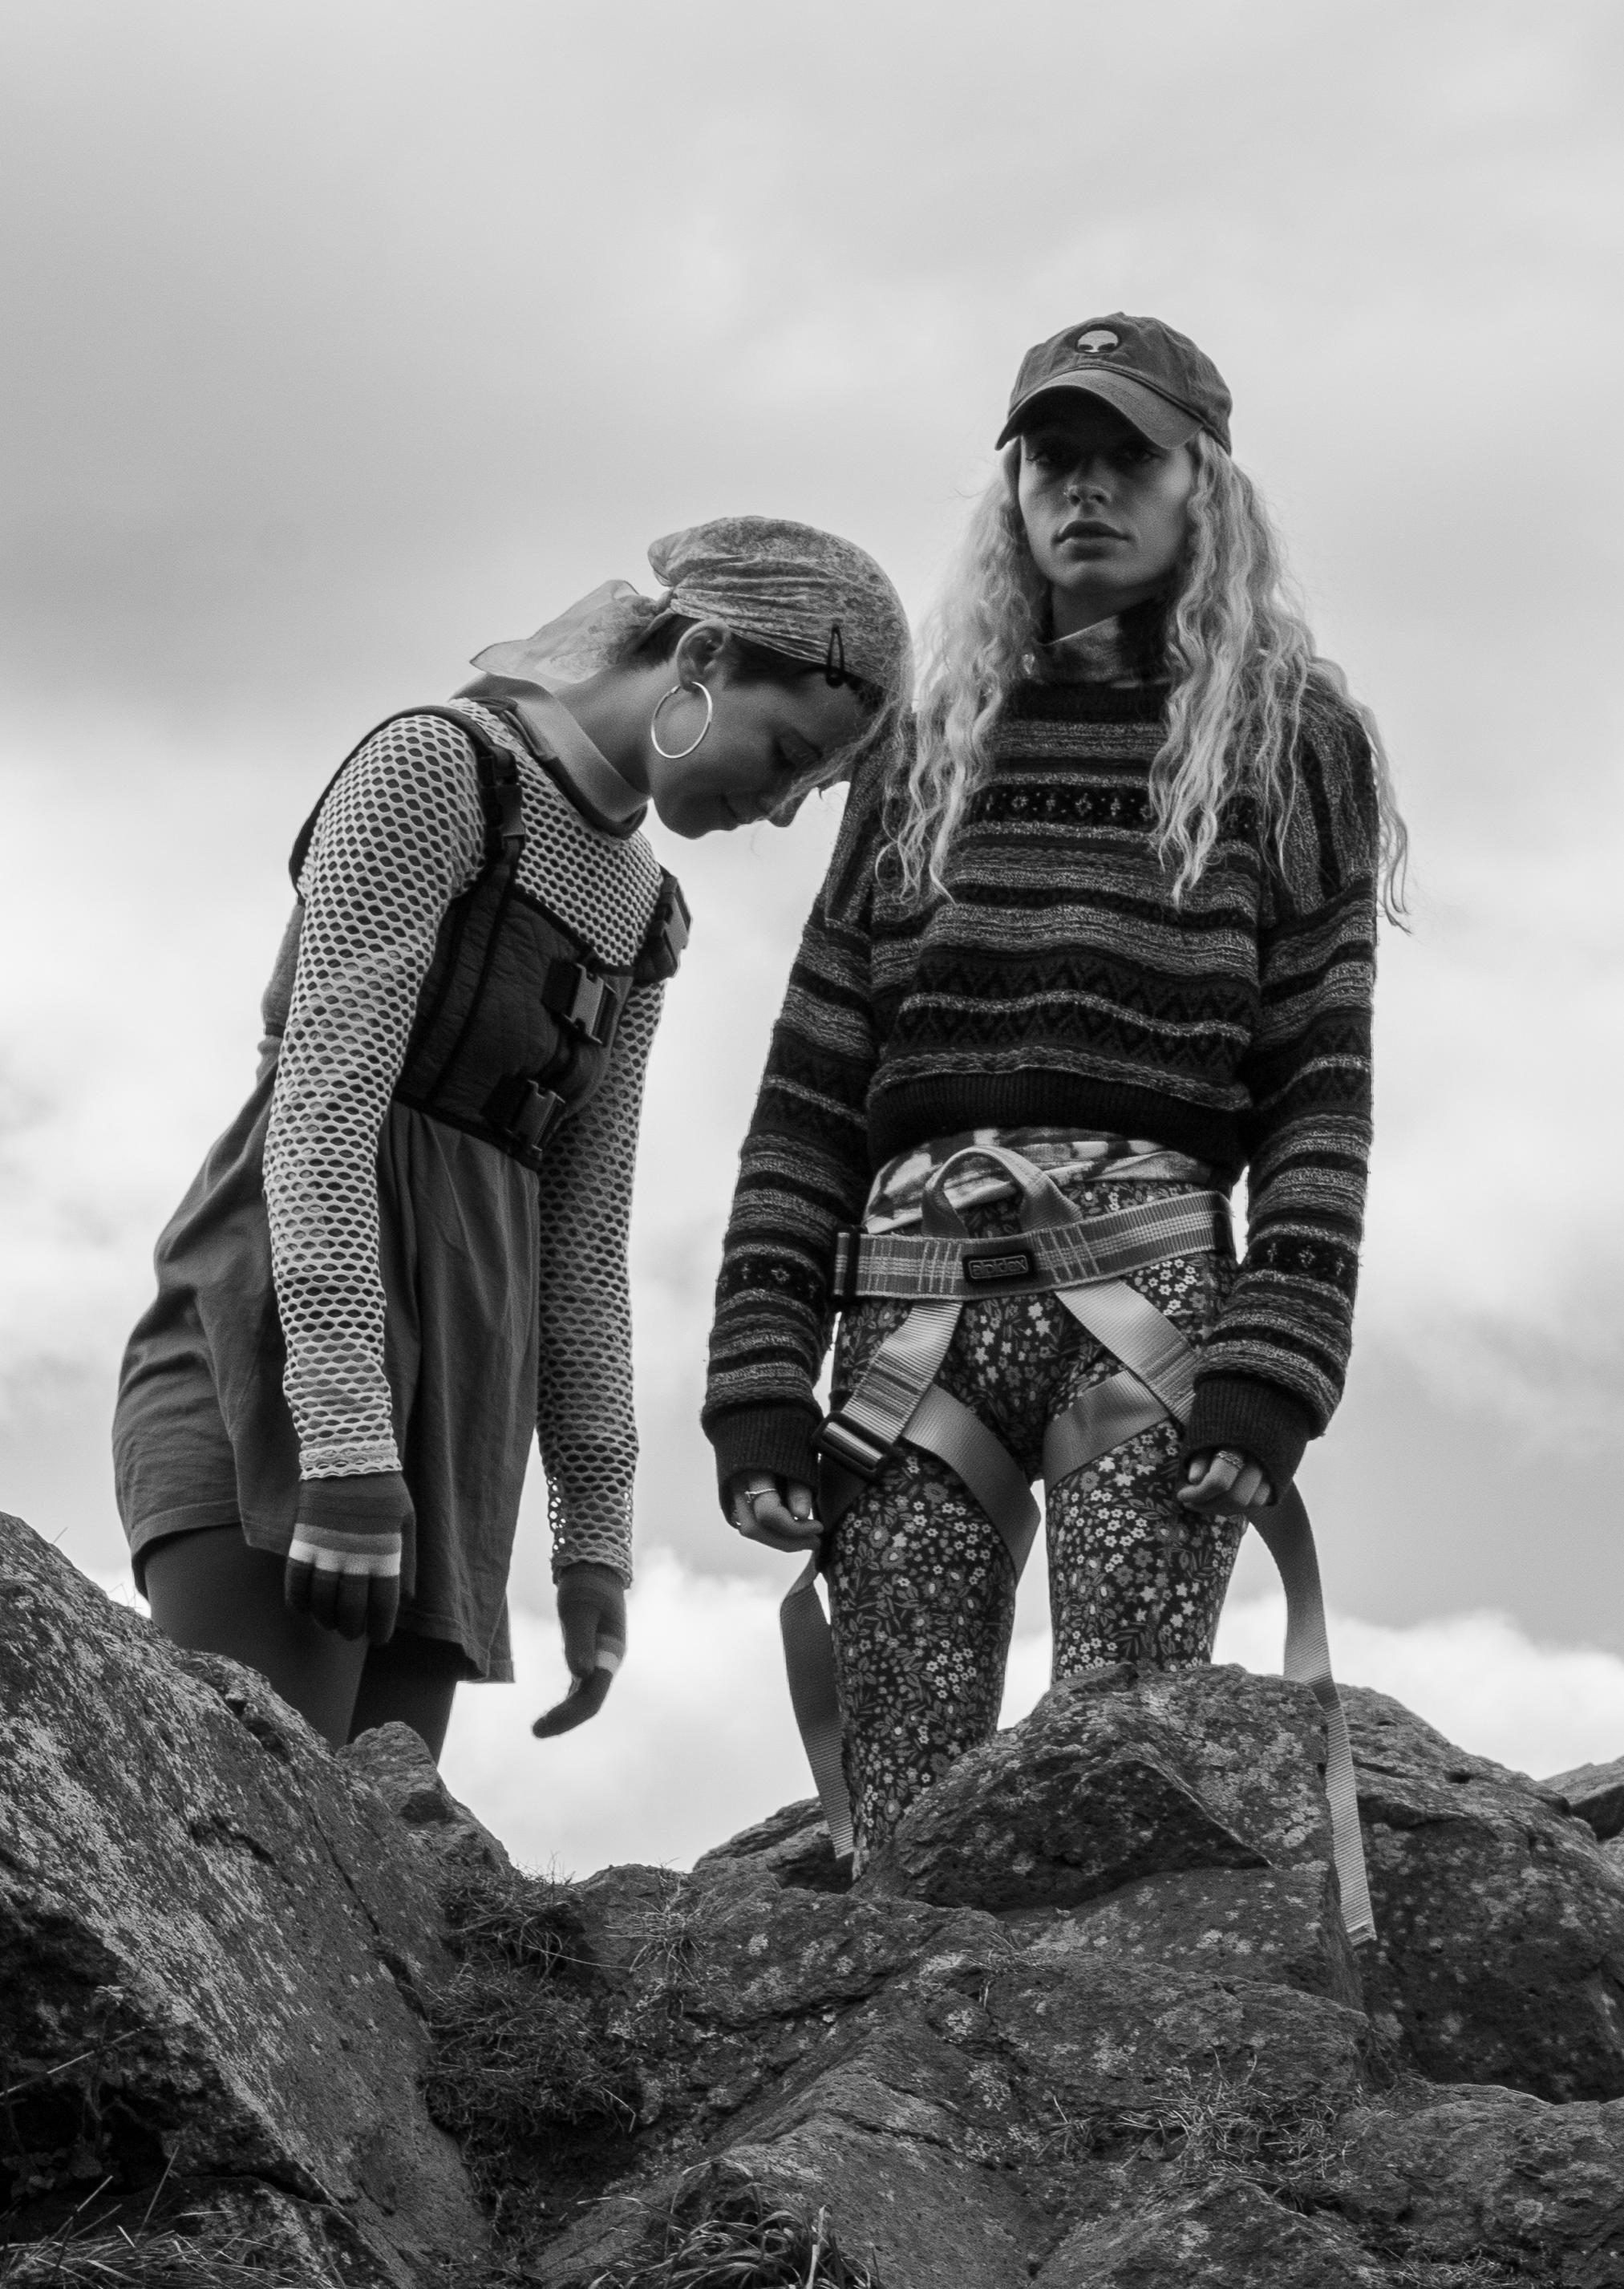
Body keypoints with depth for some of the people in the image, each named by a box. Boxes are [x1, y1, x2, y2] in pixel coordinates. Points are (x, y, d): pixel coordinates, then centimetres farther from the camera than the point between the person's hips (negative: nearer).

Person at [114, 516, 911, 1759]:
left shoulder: (644, 915, 20)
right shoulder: (435, 768, -3)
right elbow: (325, 1099, -14)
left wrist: (596, 1528, 12)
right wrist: (345, 1436, -23)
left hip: (459, 1389, 7)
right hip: (274, 1336, -7)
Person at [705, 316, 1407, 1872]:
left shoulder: (1290, 740, 13)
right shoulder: (930, 751, 21)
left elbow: (1322, 1081, 3)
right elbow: (813, 1082, 14)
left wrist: (1276, 1363, -11)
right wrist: (758, 1376, 3)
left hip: (1150, 1277, -3)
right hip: (912, 1294, 3)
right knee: (903, 1816, -5)